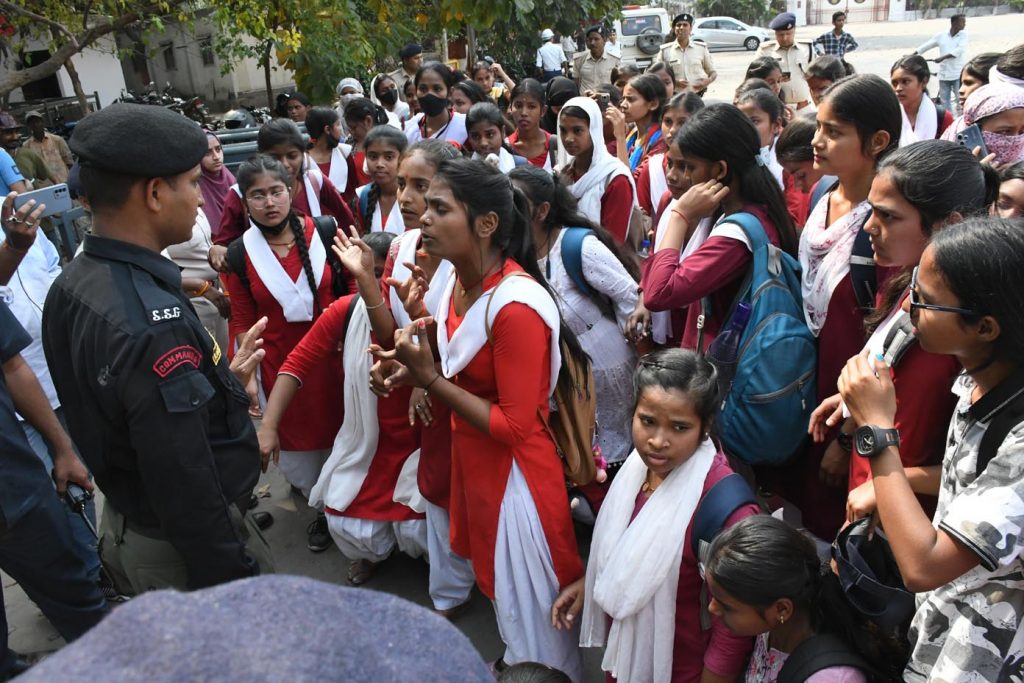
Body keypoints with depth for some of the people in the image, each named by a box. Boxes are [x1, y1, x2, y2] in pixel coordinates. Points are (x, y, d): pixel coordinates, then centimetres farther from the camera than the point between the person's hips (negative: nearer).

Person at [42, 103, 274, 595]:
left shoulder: (70, 287, -2)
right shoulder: (152, 322, -32)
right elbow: (185, 490, -30)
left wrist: (221, 380, 9)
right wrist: (238, 586, -20)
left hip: (124, 524, 9)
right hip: (185, 548, -9)